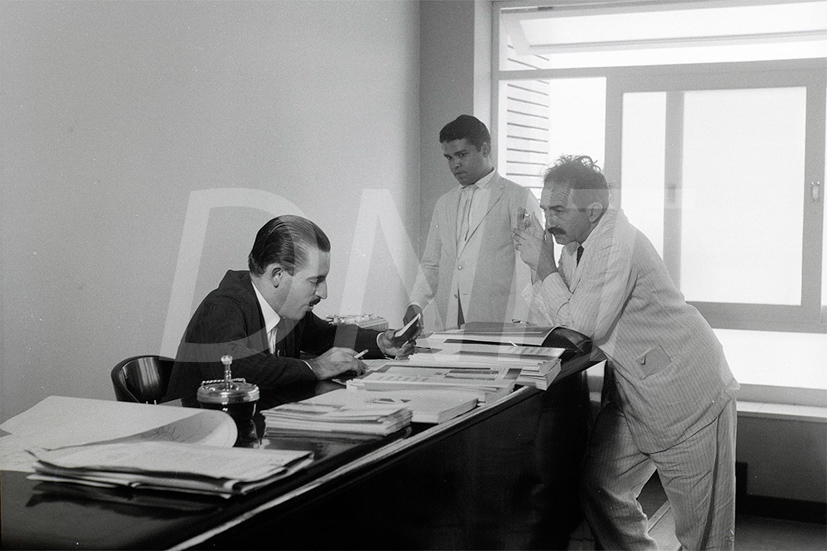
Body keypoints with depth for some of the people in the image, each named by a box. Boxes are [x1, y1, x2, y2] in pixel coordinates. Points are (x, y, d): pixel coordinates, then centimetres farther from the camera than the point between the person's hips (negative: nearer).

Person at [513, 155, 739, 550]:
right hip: (633, 395, 9)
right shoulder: (576, 244, 6)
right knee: (596, 485, 8)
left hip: (689, 397, -9)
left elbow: (583, 325, -24)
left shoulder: (617, 243, -22)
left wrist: (546, 268, -16)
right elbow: (551, 318, 7)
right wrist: (539, 264, -6)